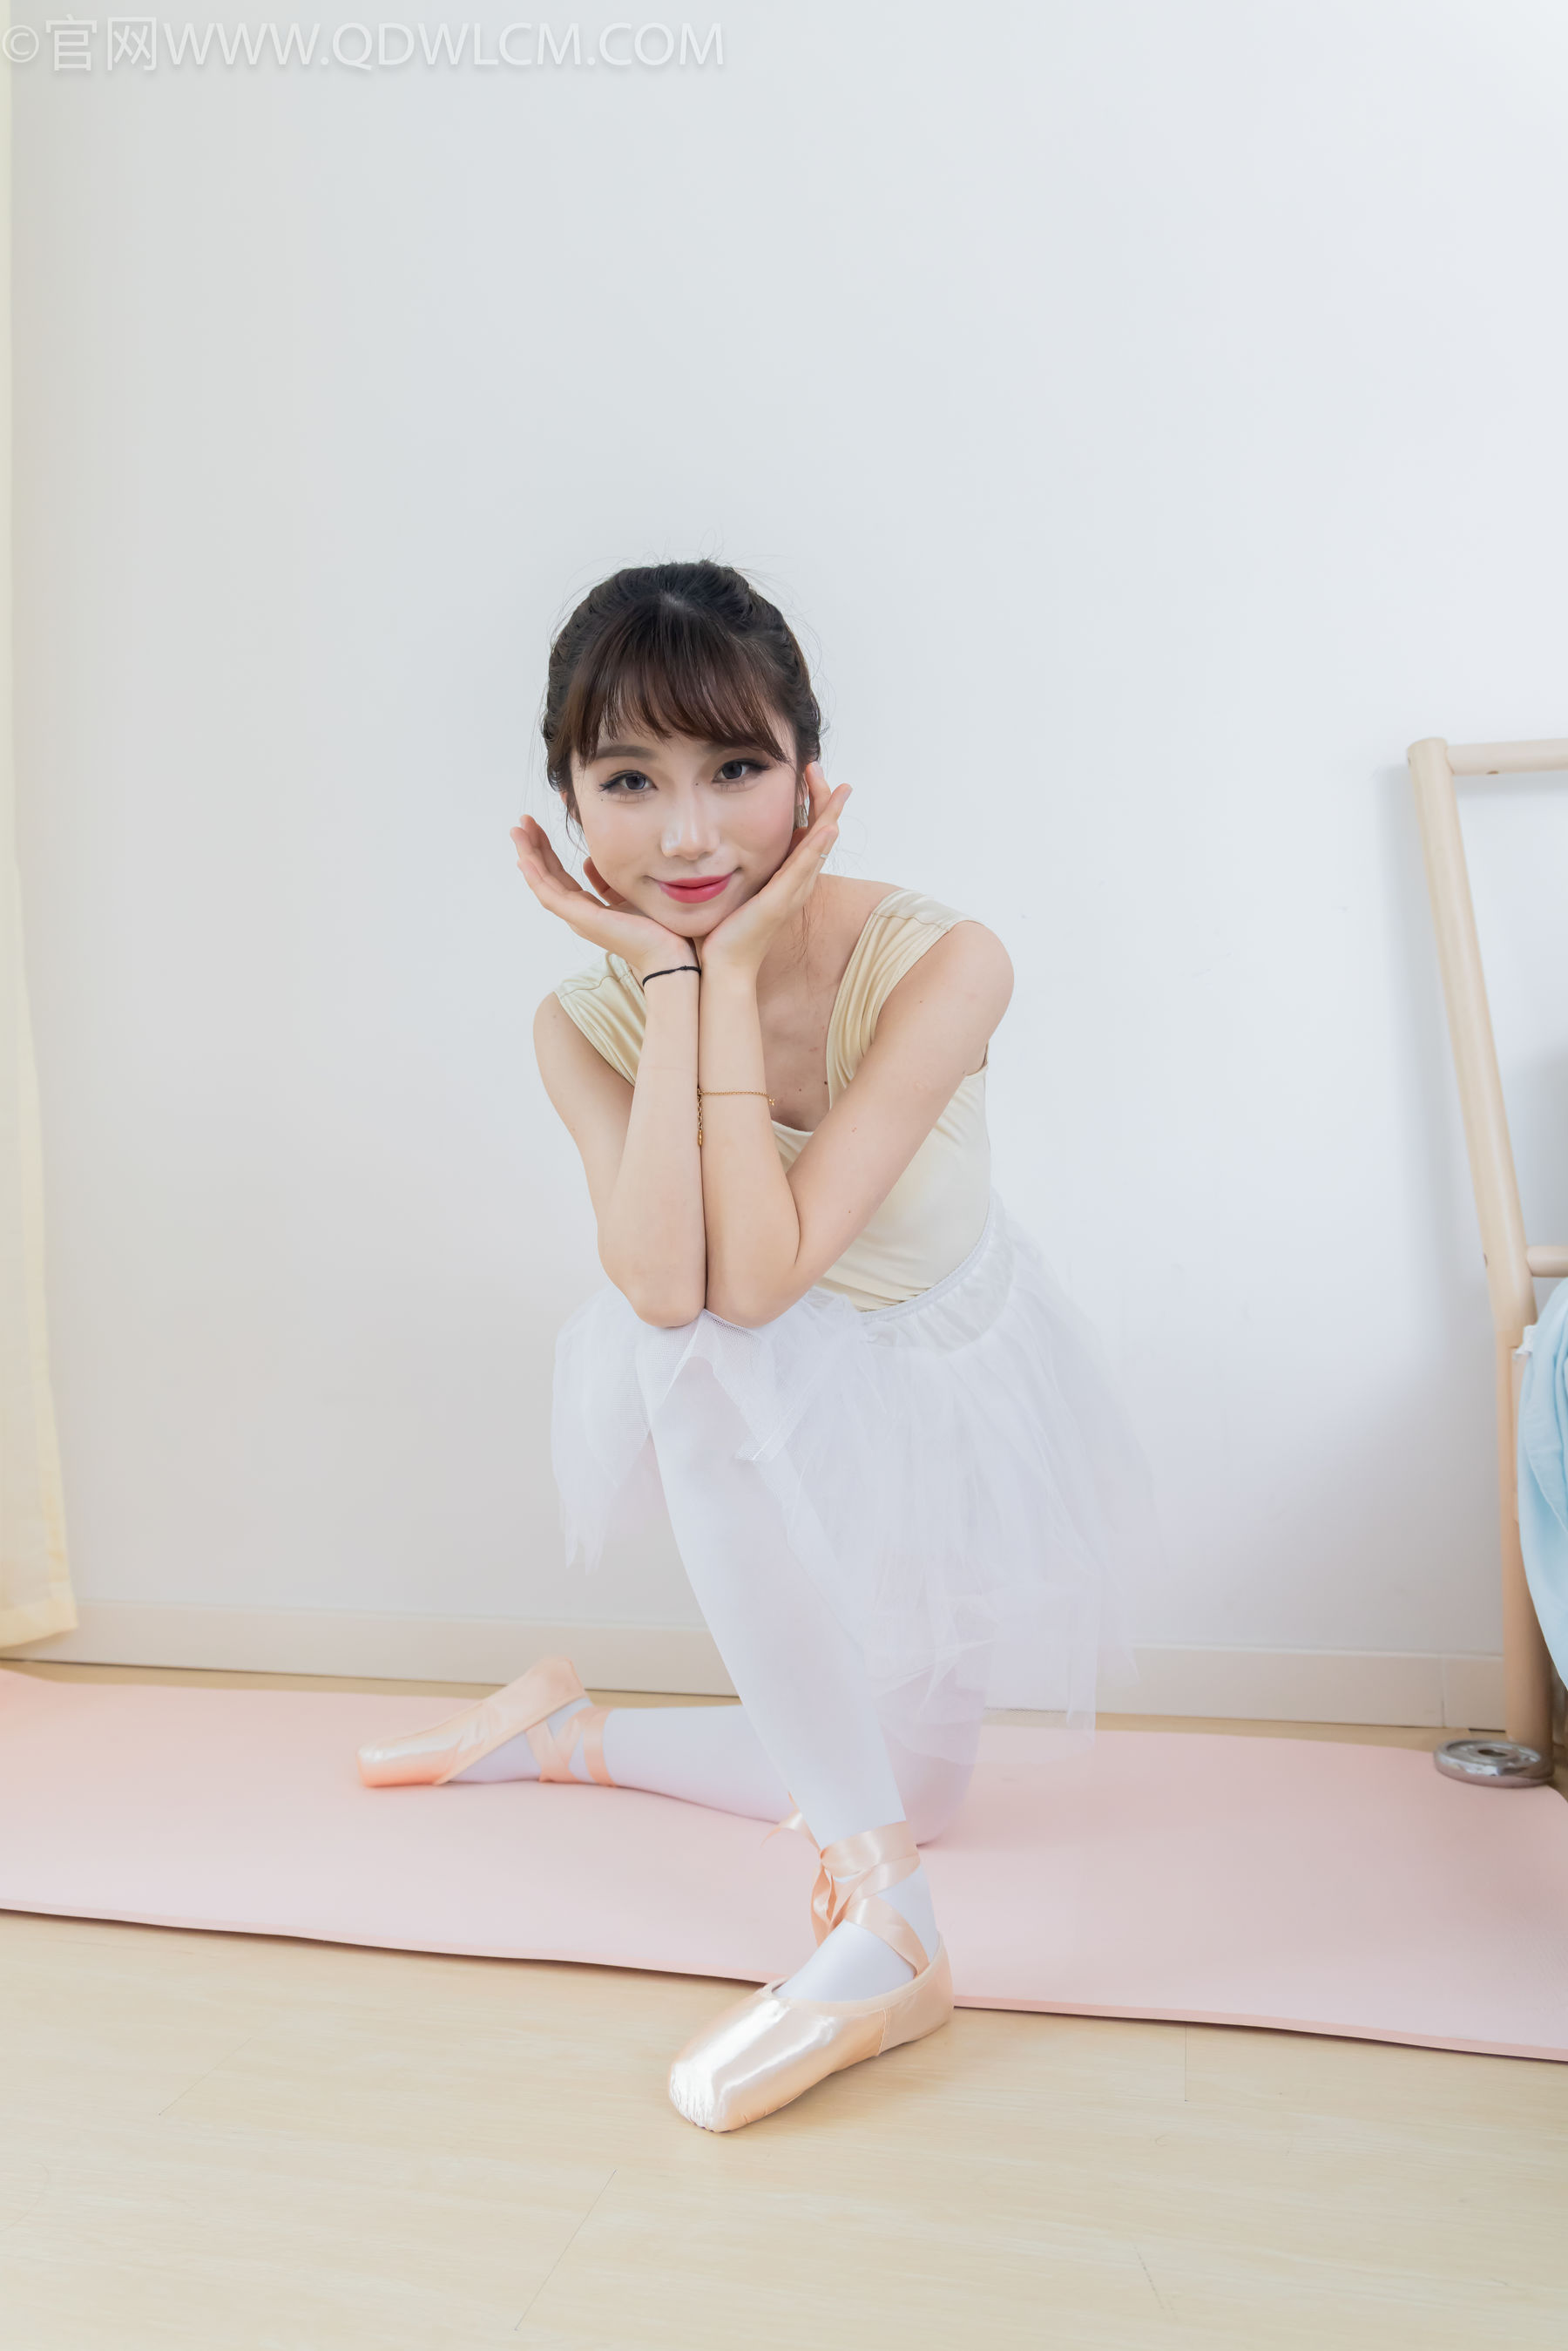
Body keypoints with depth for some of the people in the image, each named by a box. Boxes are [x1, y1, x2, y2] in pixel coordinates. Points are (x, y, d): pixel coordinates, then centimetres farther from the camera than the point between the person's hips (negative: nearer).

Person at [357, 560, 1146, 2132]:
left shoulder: (940, 966, -31)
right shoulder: (587, 1024, -21)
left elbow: (763, 1274, -38)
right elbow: (664, 1288, -39)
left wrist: (733, 969, -38)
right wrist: (670, 973, -36)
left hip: (957, 1402, 0)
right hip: (775, 1420, 0)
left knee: (906, 1793, 7)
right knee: (682, 1350, -38)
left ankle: (572, 1729, 28)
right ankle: (886, 1928, -24)